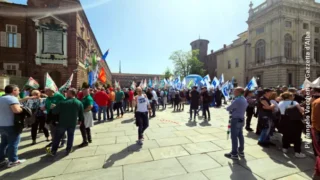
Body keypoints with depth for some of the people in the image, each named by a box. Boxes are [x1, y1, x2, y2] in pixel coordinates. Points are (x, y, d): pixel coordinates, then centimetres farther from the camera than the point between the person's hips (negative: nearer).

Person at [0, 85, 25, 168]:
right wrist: (22, 109, -12)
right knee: (13, 143, 1)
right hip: (11, 125, -9)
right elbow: (16, 110, -32)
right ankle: (13, 161, 9)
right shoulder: (12, 98, -18)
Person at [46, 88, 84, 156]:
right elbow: (81, 114, 1)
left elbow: (54, 111, -9)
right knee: (70, 136, 17)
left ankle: (53, 151, 30)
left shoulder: (63, 102, -17)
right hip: (73, 124, 2)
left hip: (62, 123, -2)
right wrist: (80, 120, 18)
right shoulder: (80, 103, -7)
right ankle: (68, 150, 27)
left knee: (57, 137, 16)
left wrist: (54, 107, 12)